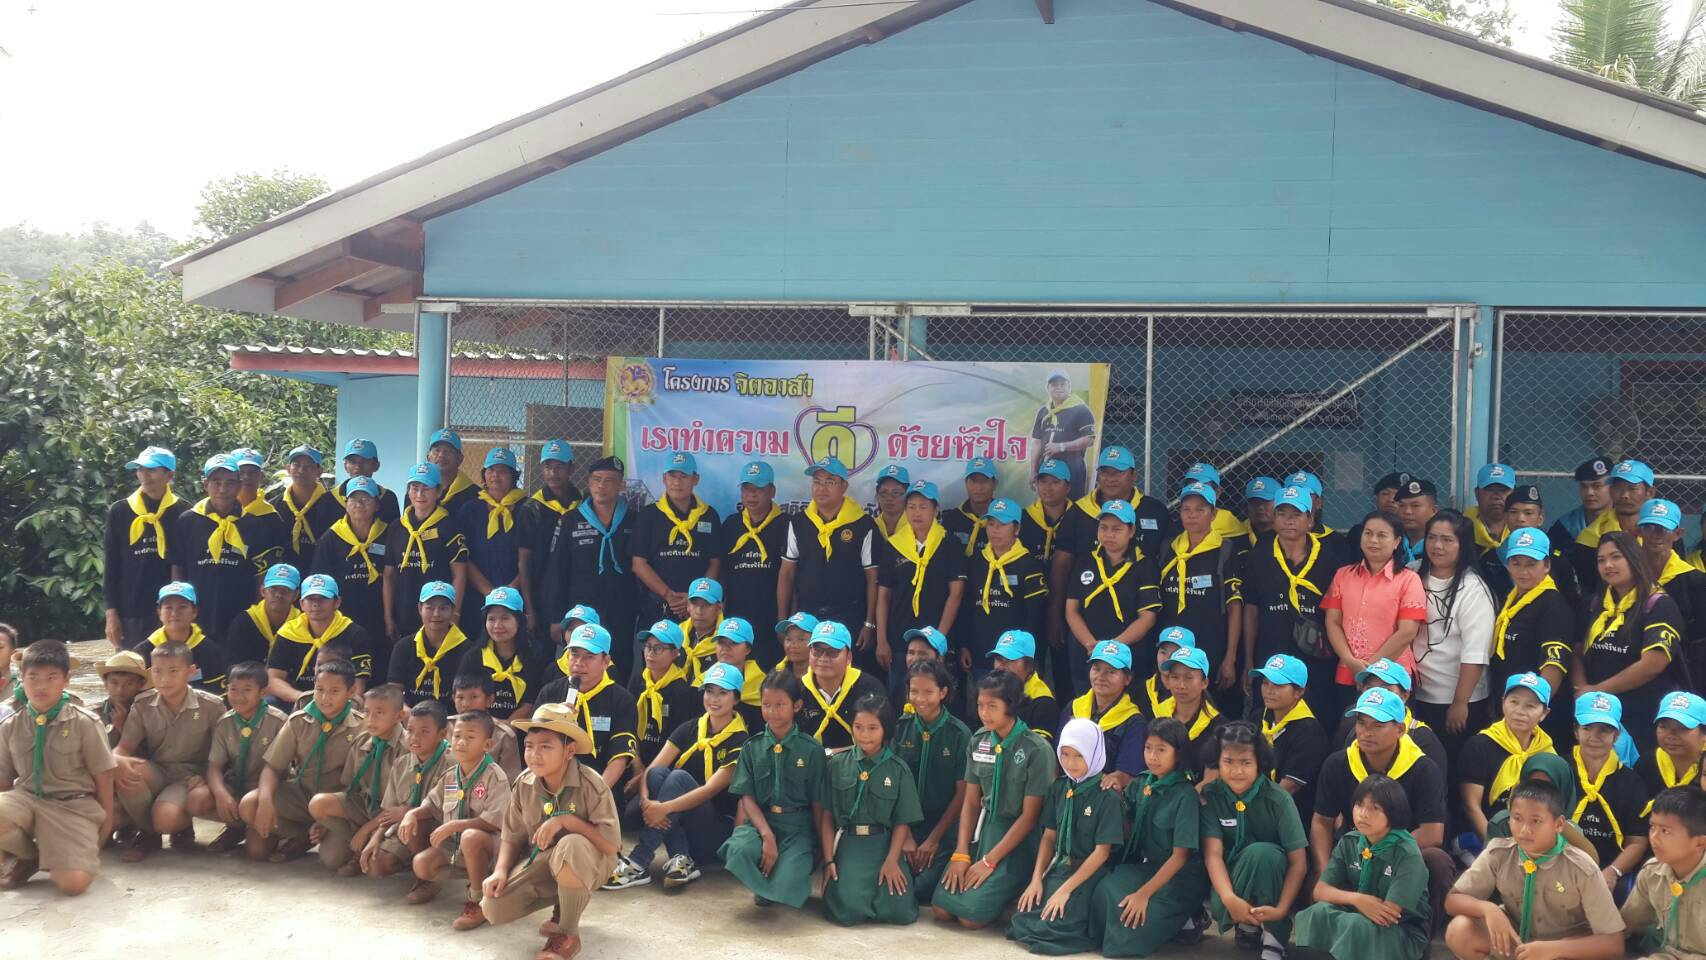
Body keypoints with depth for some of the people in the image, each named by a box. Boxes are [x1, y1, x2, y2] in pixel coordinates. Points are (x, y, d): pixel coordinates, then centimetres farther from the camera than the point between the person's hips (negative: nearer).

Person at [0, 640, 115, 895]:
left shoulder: (85, 723, -5)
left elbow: (102, 776, 0)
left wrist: (106, 822, 2)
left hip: (73, 804, -3)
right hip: (26, 798, 4)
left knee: (73, 883, -27)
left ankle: (46, 858, 12)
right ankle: (27, 855, 1)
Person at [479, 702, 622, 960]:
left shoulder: (591, 785, -23)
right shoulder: (523, 784, -8)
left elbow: (612, 843, -28)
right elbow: (512, 837, 2)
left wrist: (566, 819, -32)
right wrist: (500, 871, -17)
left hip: (587, 861, -5)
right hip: (542, 860, 5)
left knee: (570, 846, -42)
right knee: (493, 908, -15)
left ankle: (568, 933, -17)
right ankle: (564, 902, 13)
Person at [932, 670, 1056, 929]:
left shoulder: (1037, 750, -14)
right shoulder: (978, 742, 2)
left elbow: (1029, 815, -12)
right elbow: (971, 802, 6)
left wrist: (990, 861, -13)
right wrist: (961, 854, -6)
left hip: (1018, 838, -5)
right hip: (983, 828, 5)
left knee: (971, 916, -18)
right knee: (941, 908, -8)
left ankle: (1013, 898, 12)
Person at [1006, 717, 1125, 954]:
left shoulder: (1108, 796, -13)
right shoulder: (1059, 787, 4)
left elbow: (1102, 851, -14)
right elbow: (1049, 836, 9)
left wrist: (1066, 890, -16)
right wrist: (1036, 879, -4)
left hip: (1092, 873, -6)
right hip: (1060, 867, 6)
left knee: (1053, 926, -22)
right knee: (1023, 921, -11)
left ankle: (1091, 927, 7)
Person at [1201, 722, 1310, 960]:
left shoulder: (1278, 799, -17)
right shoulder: (1211, 796, -12)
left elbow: (1299, 861, -17)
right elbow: (1212, 853, -20)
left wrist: (1281, 908, -30)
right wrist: (1230, 899, -37)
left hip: (1271, 880, -1)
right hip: (1232, 877, 1)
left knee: (1260, 852, -35)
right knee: (1220, 906, -33)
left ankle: (1274, 935, -18)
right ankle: (1249, 924, 4)